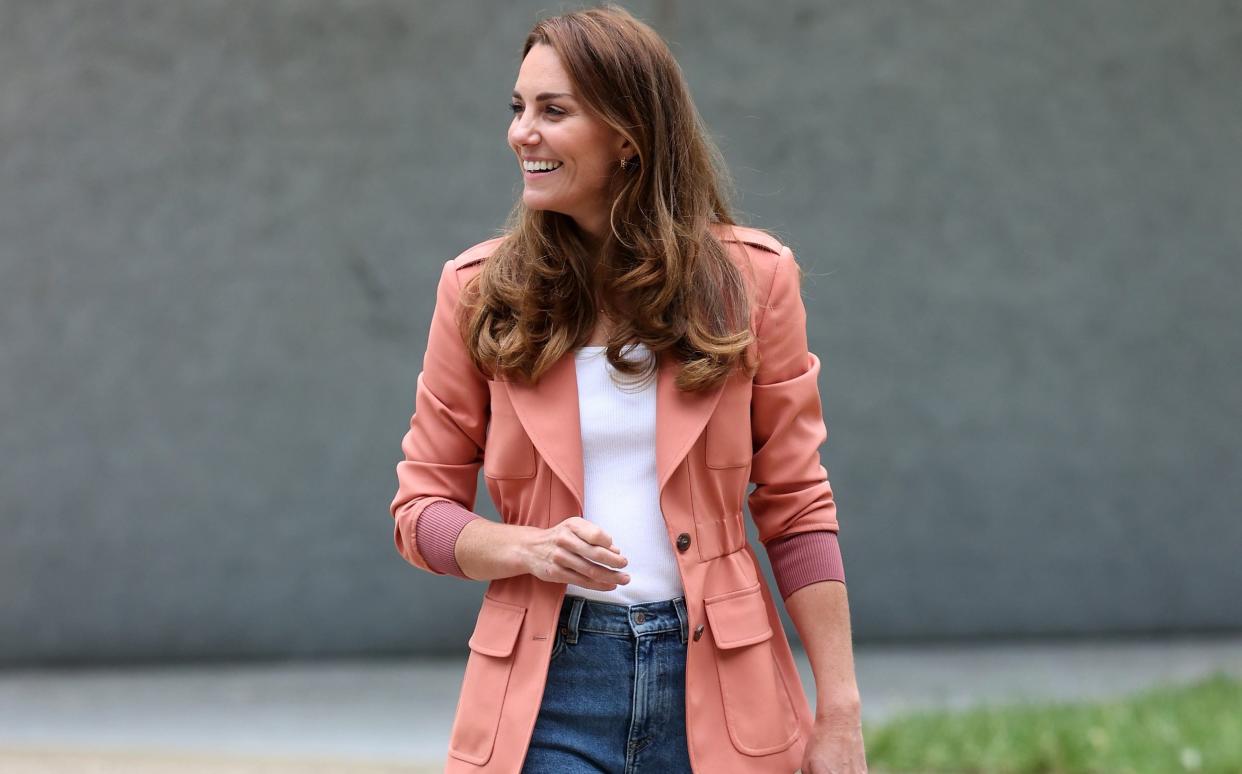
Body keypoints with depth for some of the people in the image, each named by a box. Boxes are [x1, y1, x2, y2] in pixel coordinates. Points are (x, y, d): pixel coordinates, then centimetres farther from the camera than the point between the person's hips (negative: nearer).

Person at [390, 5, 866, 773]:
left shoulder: (749, 277, 1)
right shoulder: (480, 291, 3)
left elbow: (797, 509, 3)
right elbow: (423, 507, 7)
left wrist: (840, 712, -2)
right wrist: (529, 550, -14)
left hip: (716, 683, 0)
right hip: (546, 688, 0)